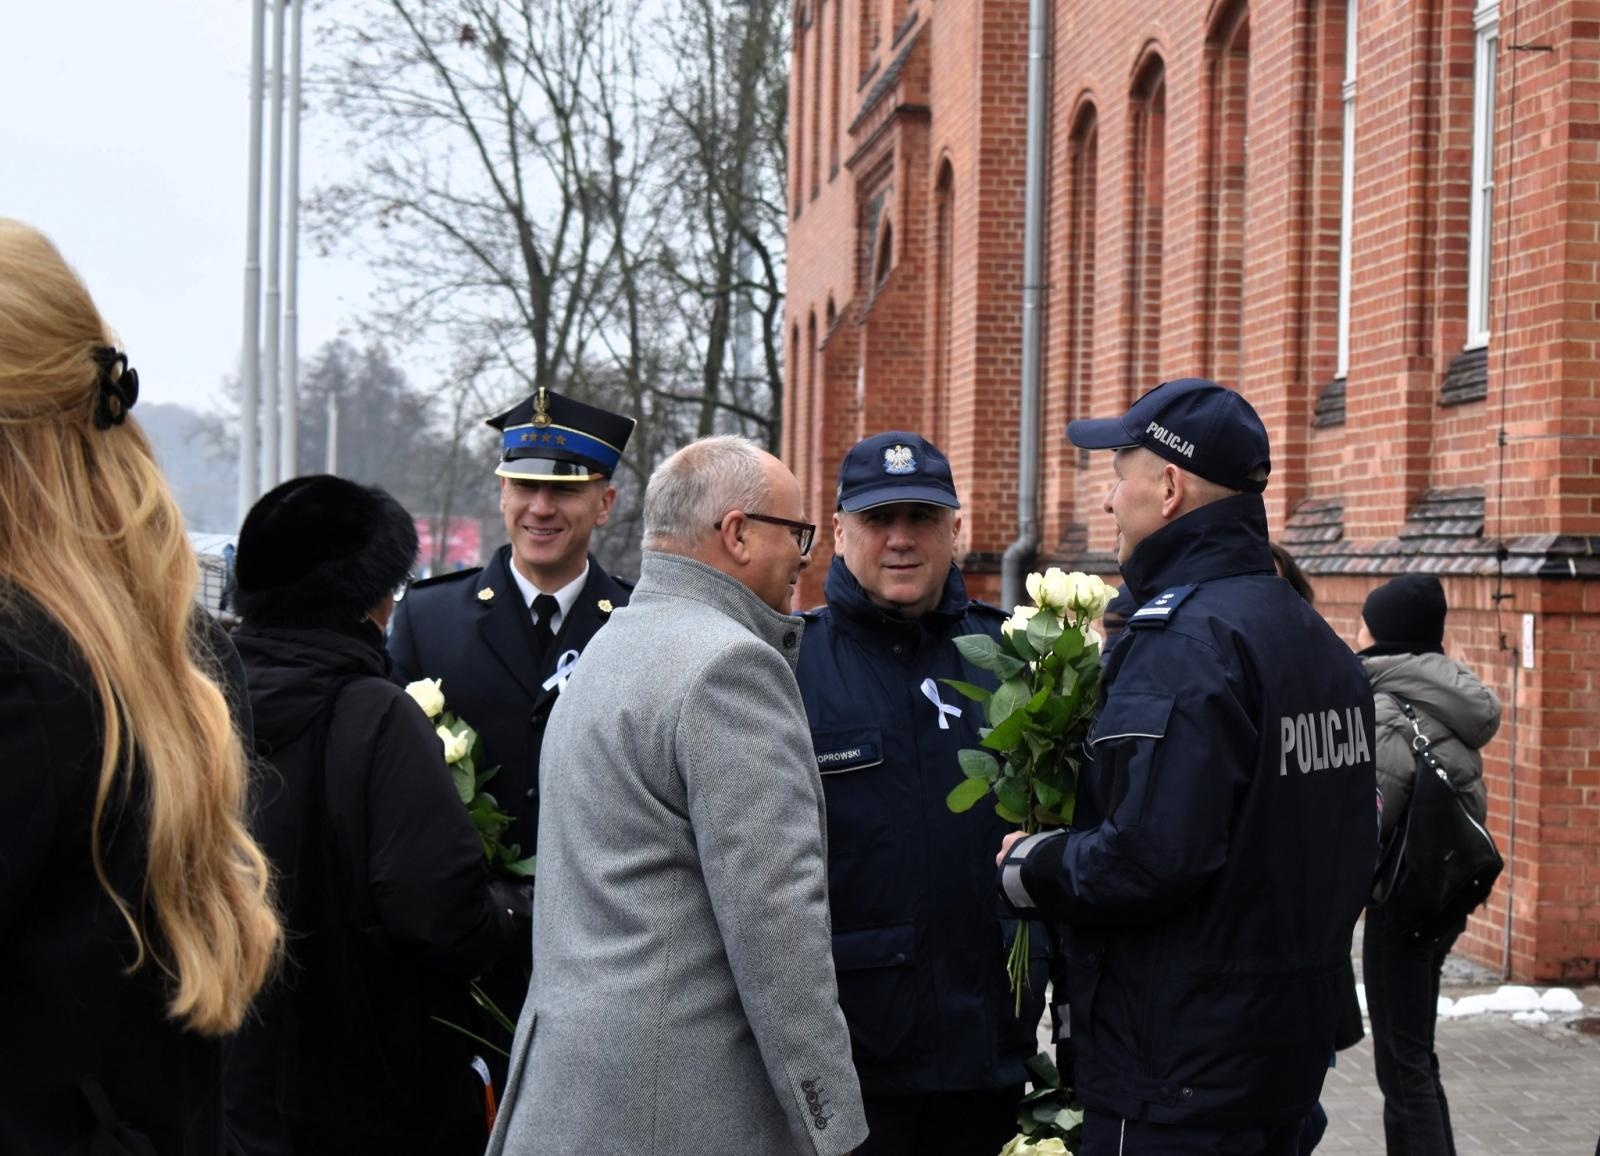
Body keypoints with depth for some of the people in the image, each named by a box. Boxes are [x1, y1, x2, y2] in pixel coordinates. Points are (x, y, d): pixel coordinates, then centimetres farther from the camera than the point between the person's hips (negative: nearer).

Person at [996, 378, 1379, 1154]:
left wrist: (1028, 868, -12)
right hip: (1292, 1042, 9)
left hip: (1181, 1071, -9)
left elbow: (1148, 856, -29)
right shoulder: (1317, 637, 10)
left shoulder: (1183, 638, -20)